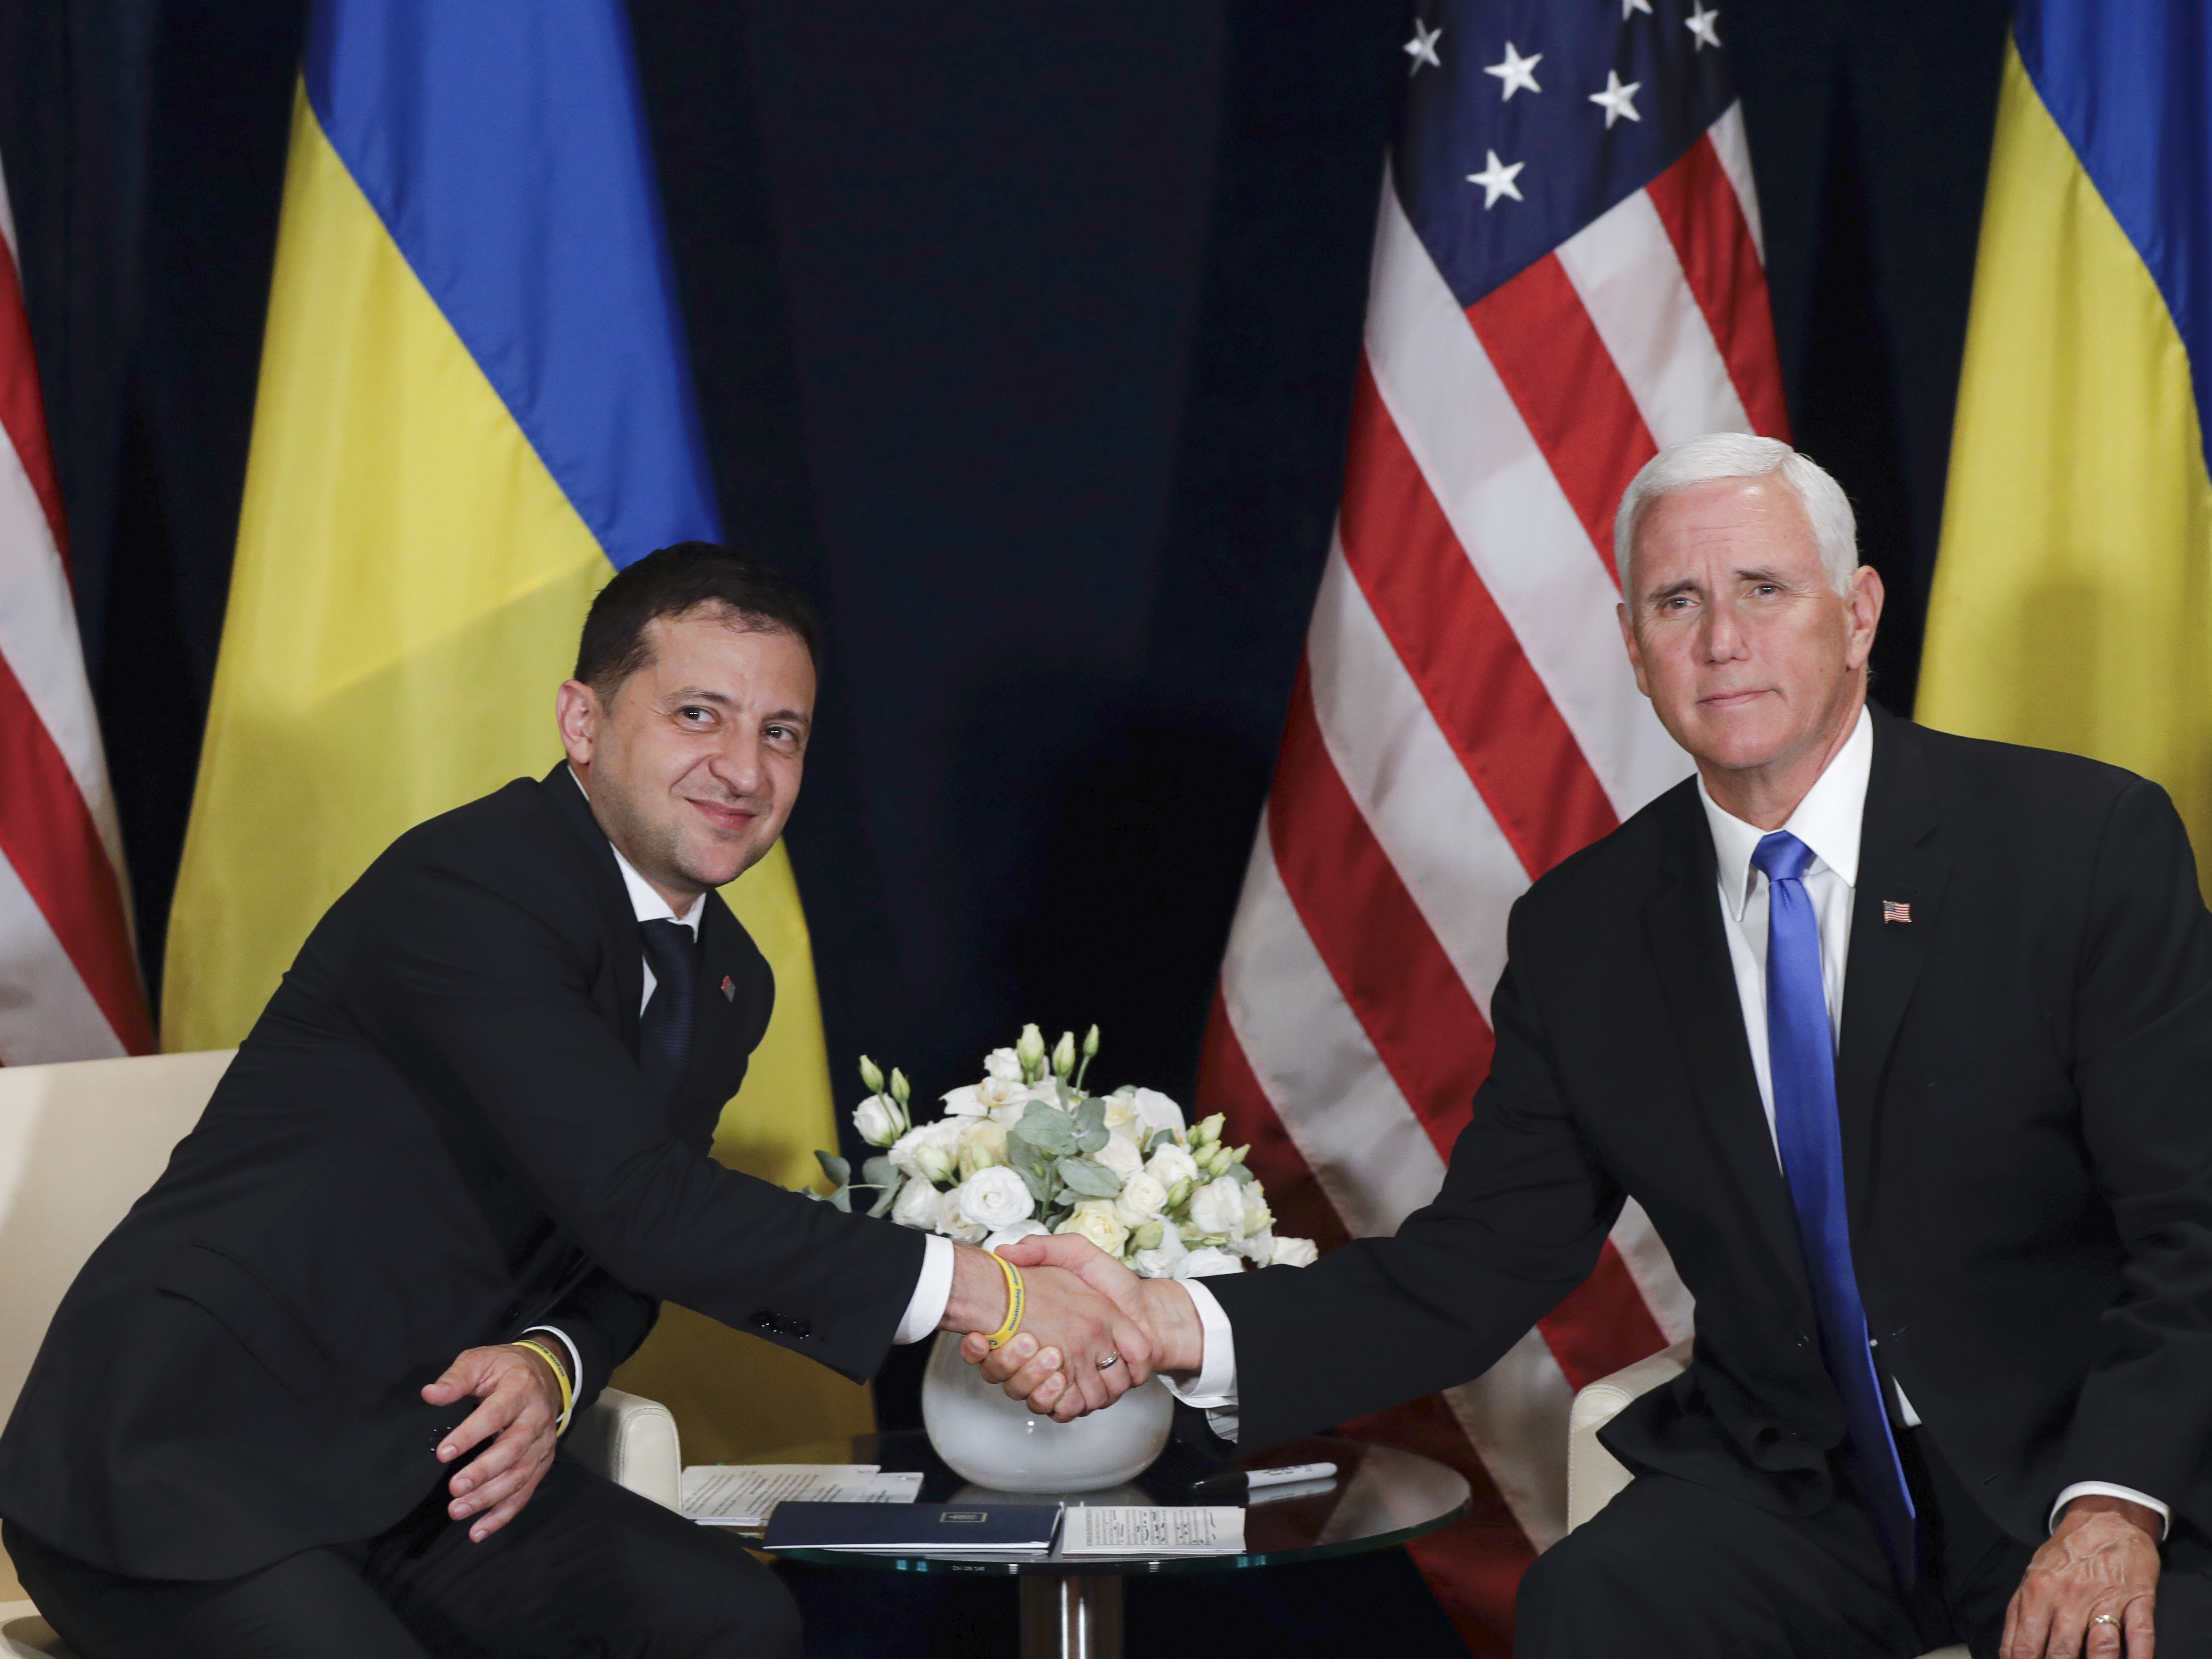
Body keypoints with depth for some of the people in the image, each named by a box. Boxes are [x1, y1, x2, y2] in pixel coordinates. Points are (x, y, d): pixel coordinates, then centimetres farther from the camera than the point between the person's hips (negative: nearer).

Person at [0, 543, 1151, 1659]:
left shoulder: (727, 981, 10)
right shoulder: (464, 888, -20)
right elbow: (639, 1202, -27)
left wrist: (552, 1367, -12)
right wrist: (971, 1288, -26)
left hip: (411, 1462, 8)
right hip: (178, 1467, -7)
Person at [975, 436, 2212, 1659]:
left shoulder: (2090, 842, -6)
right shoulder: (1584, 936, 4)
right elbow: (1476, 1264, 1)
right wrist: (1174, 1323, -15)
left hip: (2077, 1476, -2)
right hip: (1792, 1491, 2)